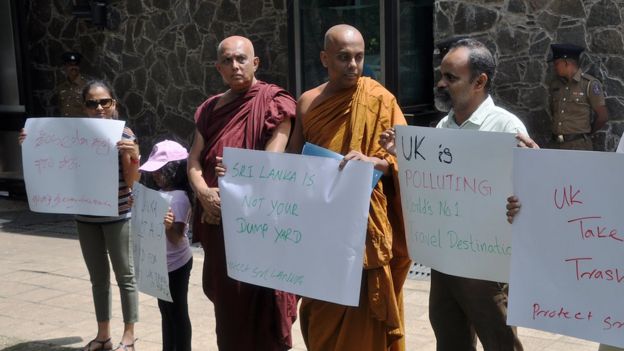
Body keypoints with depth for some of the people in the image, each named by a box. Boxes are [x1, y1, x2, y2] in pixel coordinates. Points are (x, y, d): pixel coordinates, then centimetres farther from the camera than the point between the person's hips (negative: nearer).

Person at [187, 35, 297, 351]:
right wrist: (204, 192, -12)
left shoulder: (273, 102, -6)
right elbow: (194, 158, 8)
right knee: (227, 304, 14)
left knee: (259, 307, -1)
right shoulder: (211, 108, 14)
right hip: (218, 223, 6)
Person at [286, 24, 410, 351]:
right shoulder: (308, 102, 7)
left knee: (361, 315, 2)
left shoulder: (379, 100, -6)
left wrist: (372, 162, -27)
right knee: (319, 313, 13)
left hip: (364, 228, -4)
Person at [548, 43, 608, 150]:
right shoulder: (555, 84, 10)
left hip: (579, 145, -5)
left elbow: (603, 117, -4)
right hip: (557, 145, 5)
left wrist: (586, 133, 9)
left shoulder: (590, 84, -7)